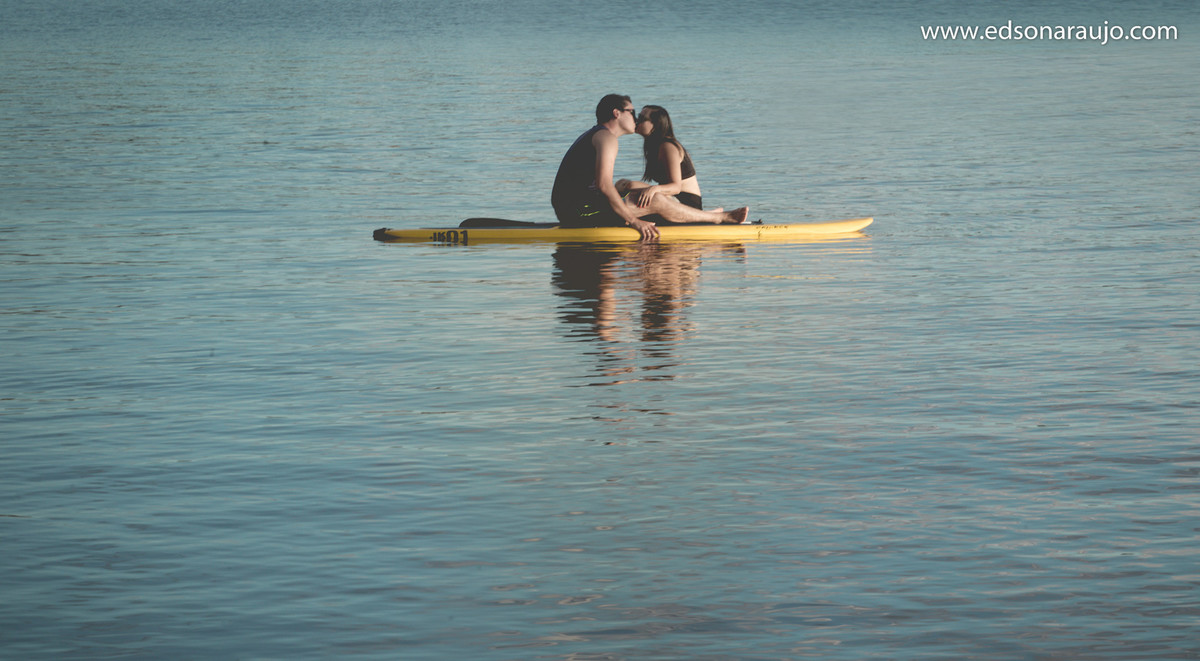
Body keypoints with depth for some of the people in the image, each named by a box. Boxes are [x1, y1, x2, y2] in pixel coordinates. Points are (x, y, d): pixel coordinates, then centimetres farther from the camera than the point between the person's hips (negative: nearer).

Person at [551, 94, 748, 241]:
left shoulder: (592, 135, 23)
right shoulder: (606, 137, -9)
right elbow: (603, 184, -20)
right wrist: (634, 221, -18)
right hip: (581, 212, -11)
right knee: (657, 202, -10)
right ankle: (722, 218, -1)